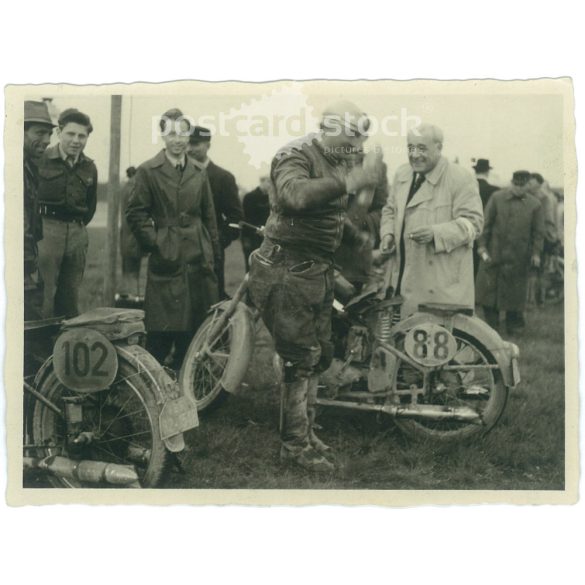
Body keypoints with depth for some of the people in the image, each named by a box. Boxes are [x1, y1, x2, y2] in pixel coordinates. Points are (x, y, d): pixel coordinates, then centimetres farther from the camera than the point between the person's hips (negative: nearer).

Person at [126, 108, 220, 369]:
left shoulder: (199, 174, 13)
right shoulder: (148, 171, -1)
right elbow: (135, 213, -1)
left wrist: (213, 251, 12)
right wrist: (154, 242, -8)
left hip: (198, 260, 5)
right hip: (166, 260, -4)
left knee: (192, 331, 8)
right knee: (160, 334, -4)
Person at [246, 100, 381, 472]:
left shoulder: (337, 163, 14)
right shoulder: (295, 157, -15)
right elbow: (295, 194, -39)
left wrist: (359, 239, 16)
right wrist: (347, 183, -44)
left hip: (318, 272, 9)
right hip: (288, 273, -9)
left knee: (320, 355, 15)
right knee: (301, 359, -6)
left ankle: (306, 431, 29)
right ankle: (295, 445, 6)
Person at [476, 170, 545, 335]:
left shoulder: (534, 204, 1)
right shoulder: (497, 198, 0)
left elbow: (538, 232, 4)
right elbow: (486, 224, 1)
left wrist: (536, 253, -5)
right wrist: (483, 247, -4)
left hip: (518, 258, 0)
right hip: (494, 253, 0)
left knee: (515, 292, 6)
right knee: (488, 287, 3)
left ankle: (514, 325, 20)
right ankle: (491, 323, 17)